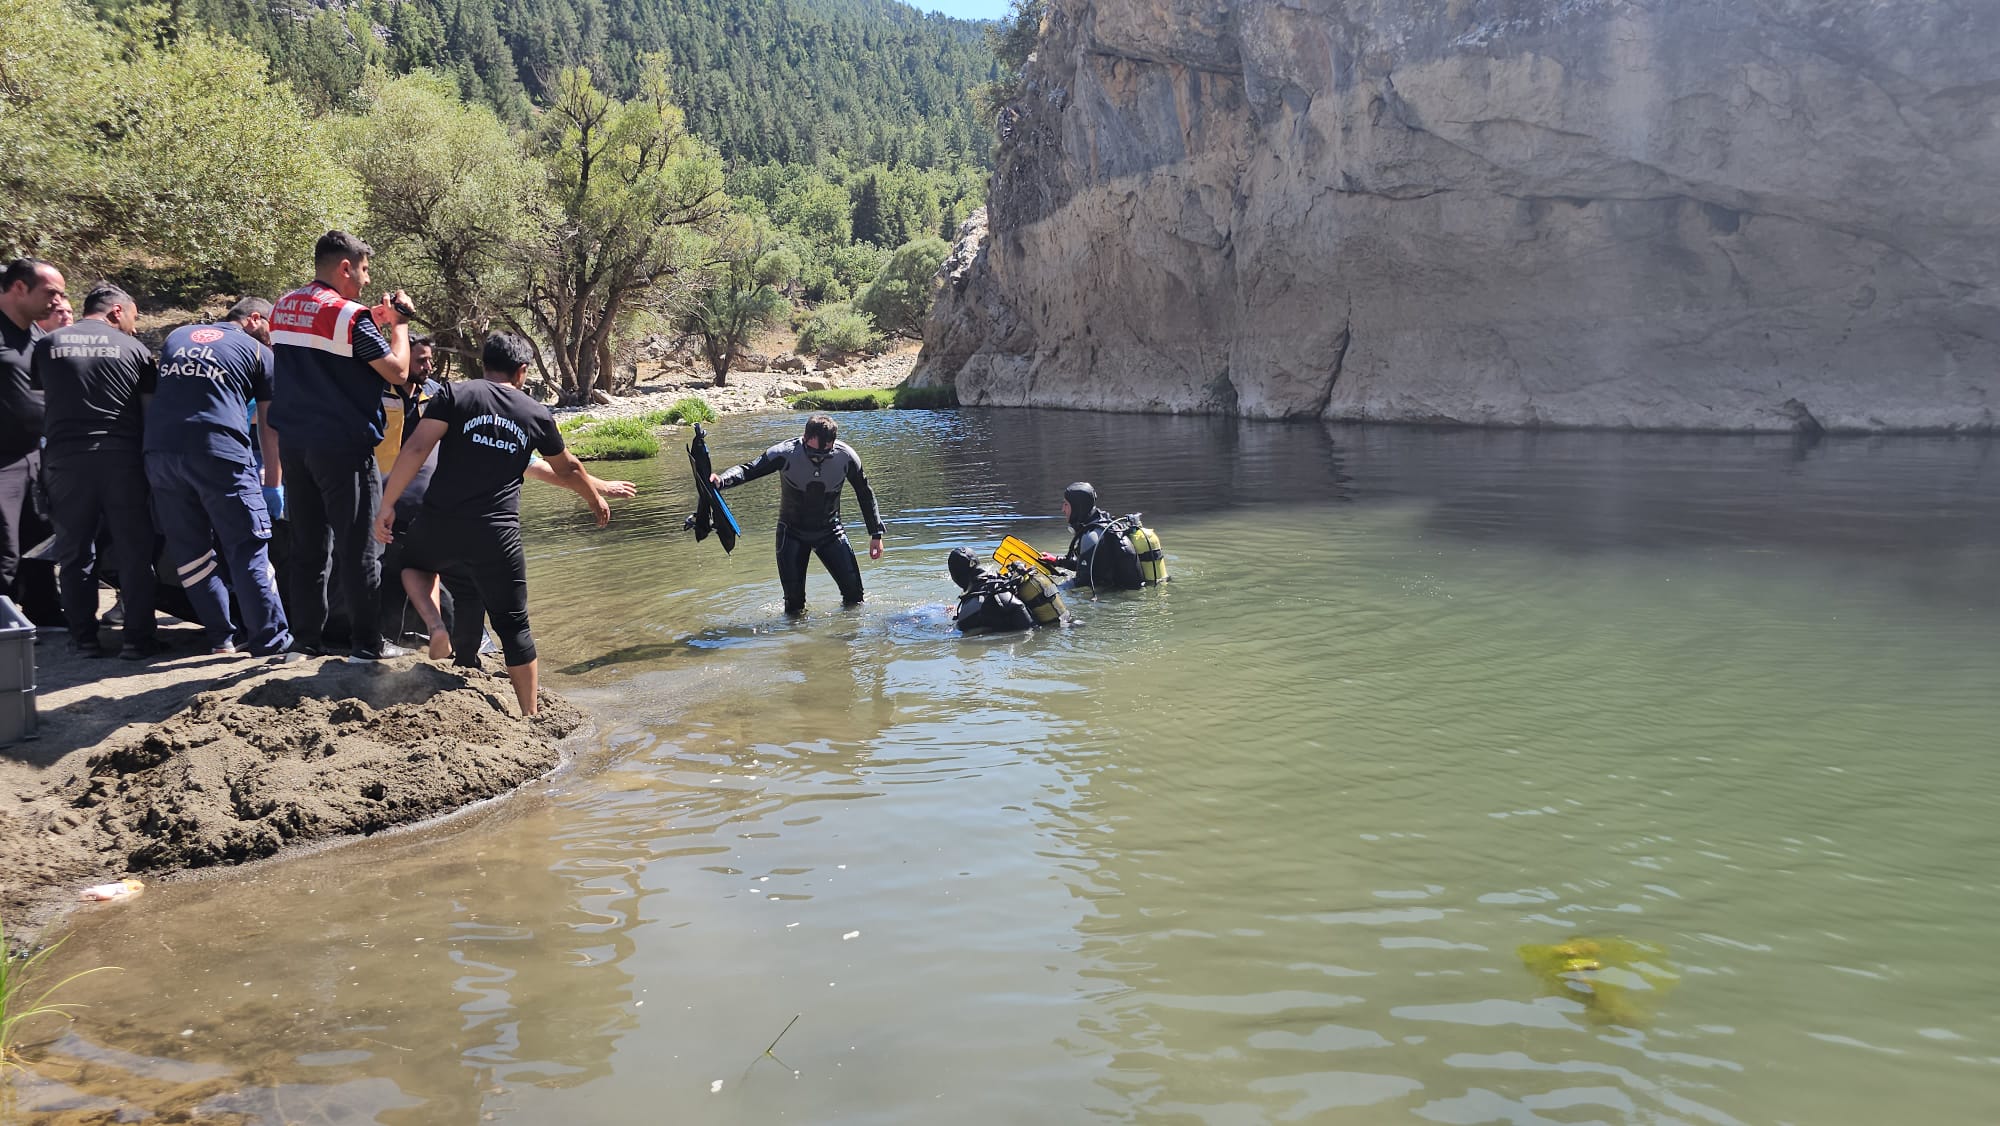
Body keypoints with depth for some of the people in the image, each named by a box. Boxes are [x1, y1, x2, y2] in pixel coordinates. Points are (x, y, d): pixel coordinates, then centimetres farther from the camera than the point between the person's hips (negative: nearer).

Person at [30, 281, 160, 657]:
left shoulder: (47, 346, 9)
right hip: (122, 458, -2)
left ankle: (84, 638, 13)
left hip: (66, 458, 2)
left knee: (75, 552, 10)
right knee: (134, 552, 4)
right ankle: (138, 638, 4)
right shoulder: (134, 349, 4)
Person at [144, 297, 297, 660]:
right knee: (248, 549, -2)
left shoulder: (177, 337, 26)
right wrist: (272, 480, 22)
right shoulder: (257, 352, 12)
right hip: (217, 449, -5)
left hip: (159, 449, 5)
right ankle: (272, 642, -5)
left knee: (189, 551, 13)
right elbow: (268, 426, 14)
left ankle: (223, 636, 16)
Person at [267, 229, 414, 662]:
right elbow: (398, 372, -13)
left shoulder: (283, 308, 11)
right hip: (342, 447, -7)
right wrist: (399, 323, 1)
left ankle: (306, 638, 18)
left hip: (294, 443, 7)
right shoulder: (348, 314, -12)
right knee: (358, 547, 0)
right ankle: (366, 644, 4)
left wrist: (371, 324, 18)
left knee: (307, 545, 14)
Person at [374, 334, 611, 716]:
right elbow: (567, 469, 26)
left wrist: (387, 506, -6)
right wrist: (595, 499, 44)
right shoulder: (536, 414, 10)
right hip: (496, 537, 0)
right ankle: (531, 715, 15)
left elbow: (416, 448, -9)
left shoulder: (455, 394, 3)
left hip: (438, 526, 0)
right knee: (513, 626, 12)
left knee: (412, 563, 33)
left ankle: (434, 624, 8)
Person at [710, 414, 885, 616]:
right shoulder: (785, 453, -22)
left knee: (854, 593, -6)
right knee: (794, 599, -5)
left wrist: (876, 534, 2)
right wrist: (721, 480, -47)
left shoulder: (846, 456, -16)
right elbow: (749, 470, -25)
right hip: (793, 532, -1)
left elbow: (865, 493, -2)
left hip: (830, 531, 1)